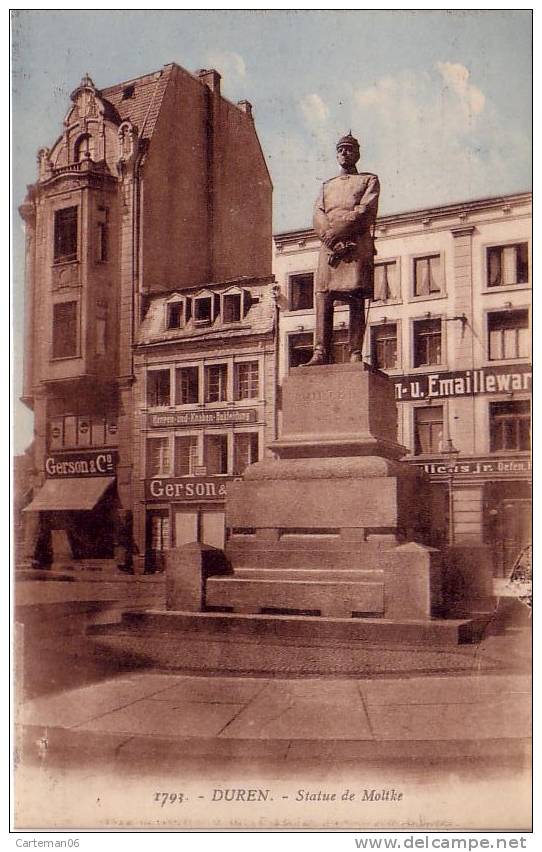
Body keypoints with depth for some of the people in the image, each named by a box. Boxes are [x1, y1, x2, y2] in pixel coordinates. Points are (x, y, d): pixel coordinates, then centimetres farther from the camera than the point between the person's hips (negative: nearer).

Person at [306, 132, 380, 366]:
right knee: (322, 298, -8)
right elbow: (318, 218, 10)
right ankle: (320, 353, -12)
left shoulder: (369, 180, 16)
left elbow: (365, 212, -2)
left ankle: (355, 355, -14)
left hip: (357, 245, -3)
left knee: (356, 301, -10)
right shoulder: (327, 186, 26)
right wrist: (332, 239, -10)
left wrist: (337, 231, -12)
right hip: (329, 247, 3)